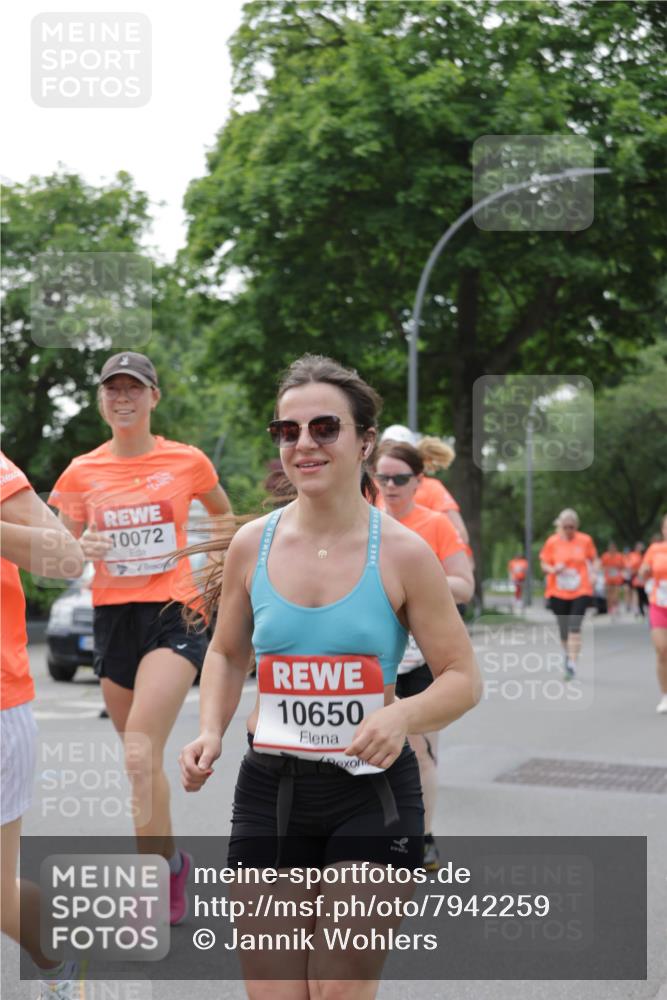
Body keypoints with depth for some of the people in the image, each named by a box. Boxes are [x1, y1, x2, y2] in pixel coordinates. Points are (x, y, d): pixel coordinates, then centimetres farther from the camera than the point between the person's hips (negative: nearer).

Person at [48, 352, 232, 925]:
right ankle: (170, 862, 31)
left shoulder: (186, 462, 0)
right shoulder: (82, 473, 5)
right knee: (141, 761, 12)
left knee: (140, 752, -20)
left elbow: (226, 517, 19)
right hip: (113, 617, 4)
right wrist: (81, 548, -13)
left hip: (175, 614, -4)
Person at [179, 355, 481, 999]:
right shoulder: (251, 545, 1)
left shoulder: (402, 553, -8)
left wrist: (403, 714, -22)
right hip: (269, 787, 3)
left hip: (372, 793, -2)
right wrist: (211, 732, 0)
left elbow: (463, 678, -2)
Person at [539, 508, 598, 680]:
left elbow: (594, 559, 13)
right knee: (564, 630, 9)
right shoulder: (552, 542, -2)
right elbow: (544, 564, 4)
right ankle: (568, 655, 36)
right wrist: (553, 569, -17)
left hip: (580, 591, -1)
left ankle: (572, 664, -14)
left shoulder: (585, 540, -1)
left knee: (575, 627, -15)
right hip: (558, 593, 1)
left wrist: (592, 573, -6)